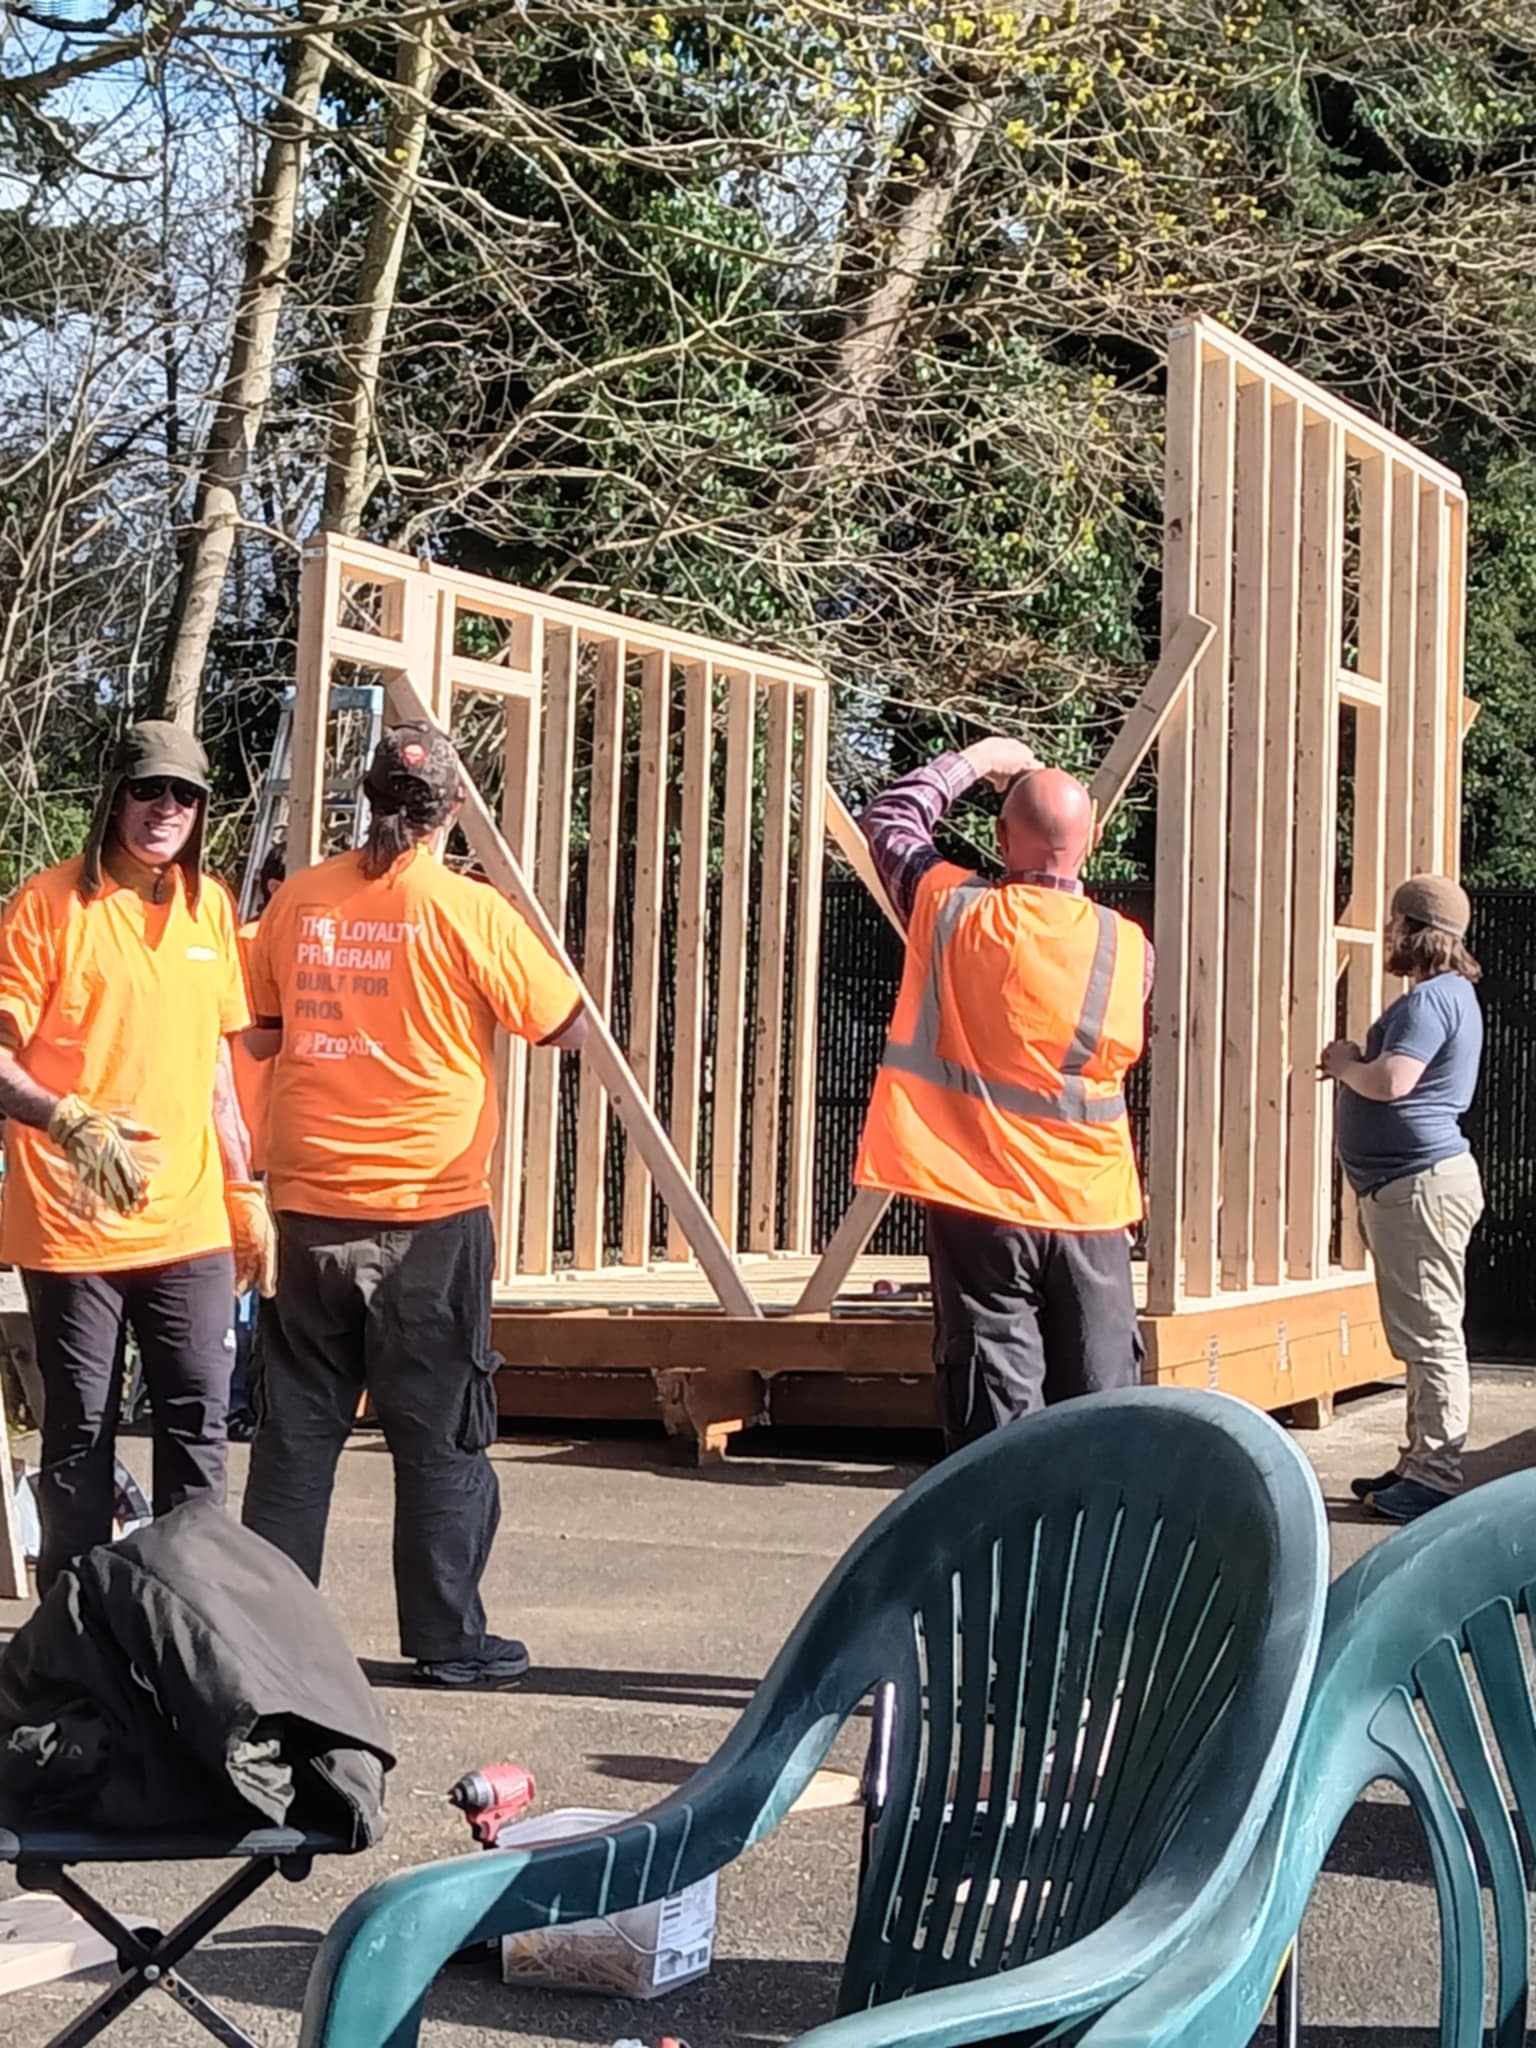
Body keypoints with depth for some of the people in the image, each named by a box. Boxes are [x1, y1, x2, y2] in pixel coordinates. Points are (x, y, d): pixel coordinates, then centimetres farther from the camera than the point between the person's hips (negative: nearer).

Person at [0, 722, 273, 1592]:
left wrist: (245, 1189, 17)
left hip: (190, 1223, 4)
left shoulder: (209, 906, 10)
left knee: (199, 1421, 6)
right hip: (72, 1222, -4)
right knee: (80, 1432, 4)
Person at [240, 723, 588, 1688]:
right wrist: (535, 949, 14)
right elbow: (570, 1026, -2)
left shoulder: (302, 898, 3)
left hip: (310, 1205, 4)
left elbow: (261, 1033, 14)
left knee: (297, 1426, 12)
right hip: (430, 1210, -4)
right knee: (442, 1435, 6)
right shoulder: (471, 913, -10)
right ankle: (448, 1636, 11)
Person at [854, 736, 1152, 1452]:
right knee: (1103, 1407, 9)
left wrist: (973, 761, 21)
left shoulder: (953, 913, -8)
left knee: (995, 1407, 1)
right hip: (1089, 1211, 2)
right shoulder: (1129, 947, -4)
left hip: (979, 1206, -1)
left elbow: (887, 821, 9)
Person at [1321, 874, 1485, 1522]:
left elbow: (1390, 1082, -27)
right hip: (1407, 1182, 11)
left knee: (1430, 1334, -8)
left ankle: (1435, 1477, -6)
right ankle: (1421, 1463, 23)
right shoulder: (1444, 993, 19)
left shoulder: (1431, 998, -16)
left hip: (1423, 1183, -11)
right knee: (1422, 1335, 15)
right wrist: (1355, 1064, 8)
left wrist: (1345, 1063, -8)